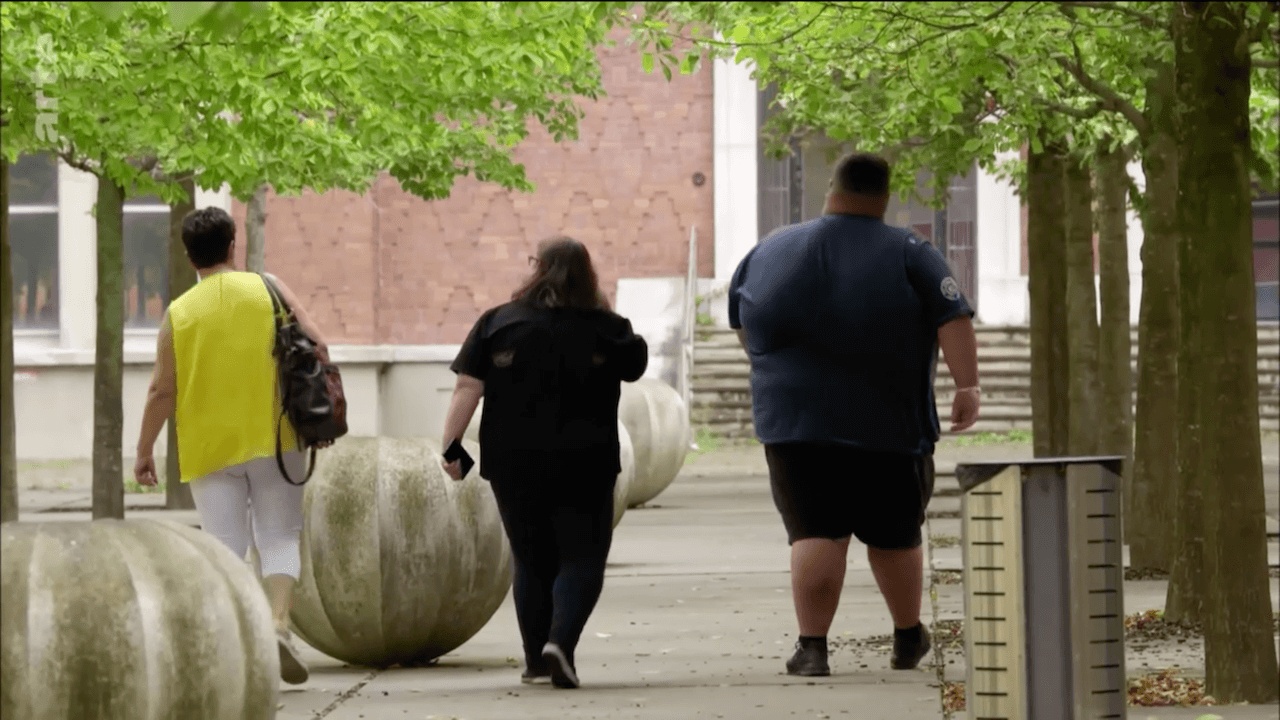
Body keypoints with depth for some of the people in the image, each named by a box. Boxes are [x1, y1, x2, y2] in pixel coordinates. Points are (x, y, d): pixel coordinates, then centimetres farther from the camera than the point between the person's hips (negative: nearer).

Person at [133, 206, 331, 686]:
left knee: (225, 549, 4)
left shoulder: (178, 314, 0)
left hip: (209, 447, 0)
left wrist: (144, 451, 9)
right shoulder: (267, 290, 0)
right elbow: (316, 345, -6)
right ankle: (279, 625, -14)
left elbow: (162, 390, -1)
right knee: (279, 538, 7)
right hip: (272, 439, 0)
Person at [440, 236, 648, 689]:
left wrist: (451, 445, -3)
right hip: (583, 465, -2)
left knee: (531, 562, 14)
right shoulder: (605, 329, -2)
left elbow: (467, 388, -6)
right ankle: (561, 640, -20)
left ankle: (536, 661, 14)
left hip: (513, 465, 2)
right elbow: (636, 366, 16)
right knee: (581, 560, 2)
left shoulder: (496, 324, 0)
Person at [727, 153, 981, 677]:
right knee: (894, 535, 15)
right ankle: (907, 639, 30)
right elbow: (954, 320, -11)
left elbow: (743, 326, 20)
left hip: (795, 420, 1)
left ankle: (812, 648, -17)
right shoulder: (909, 255, -1)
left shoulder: (769, 253, 8)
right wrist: (968, 385, -13)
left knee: (815, 534, -4)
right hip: (890, 425, -1)